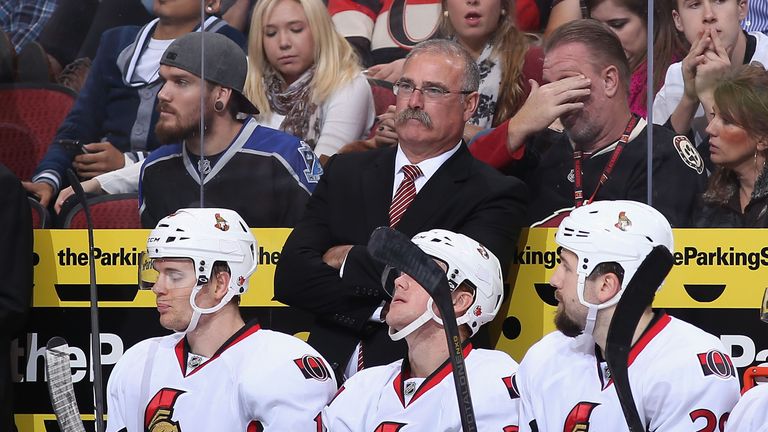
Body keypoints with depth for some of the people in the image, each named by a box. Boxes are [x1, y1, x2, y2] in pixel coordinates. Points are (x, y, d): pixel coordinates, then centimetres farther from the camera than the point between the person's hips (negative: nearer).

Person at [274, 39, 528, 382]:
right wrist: (380, 310, -7)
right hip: (332, 370, 2)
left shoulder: (495, 195, 4)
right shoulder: (345, 173, 17)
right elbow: (290, 277, 6)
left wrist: (352, 261, -2)